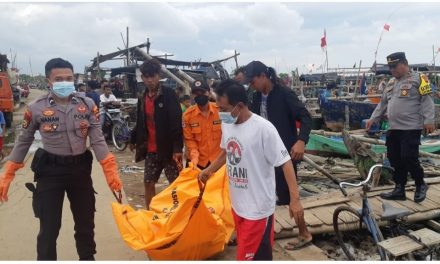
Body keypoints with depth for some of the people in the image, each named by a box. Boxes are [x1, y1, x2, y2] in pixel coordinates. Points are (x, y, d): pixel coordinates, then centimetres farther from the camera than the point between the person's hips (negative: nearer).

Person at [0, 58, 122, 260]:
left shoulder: (87, 105, -4)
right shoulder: (36, 108, -8)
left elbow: (98, 140, -3)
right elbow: (23, 142, 3)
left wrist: (111, 171, -12)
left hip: (80, 168, 2)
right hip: (50, 170, -2)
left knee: (86, 223, 15)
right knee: (49, 227, 2)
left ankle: (87, 259, 37)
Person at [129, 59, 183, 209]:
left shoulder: (169, 94, -10)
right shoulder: (143, 98, 9)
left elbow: (176, 122, -16)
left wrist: (177, 148, -22)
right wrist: (133, 140, 15)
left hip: (168, 148, -6)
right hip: (150, 150, 6)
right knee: (148, 183, 13)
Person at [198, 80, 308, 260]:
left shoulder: (263, 128, -22)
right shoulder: (227, 124, 0)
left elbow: (285, 162, -20)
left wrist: (295, 199, -24)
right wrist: (209, 170, 19)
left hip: (258, 207, -7)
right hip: (237, 204, 7)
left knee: (249, 257, 2)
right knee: (246, 252, 23)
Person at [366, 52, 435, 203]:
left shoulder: (417, 79, -4)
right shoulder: (391, 83, 18)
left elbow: (426, 100, -10)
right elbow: (383, 103, 23)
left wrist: (428, 120, -18)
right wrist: (373, 119, 18)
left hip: (411, 129, -7)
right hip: (393, 129, 7)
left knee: (409, 159, -7)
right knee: (395, 161, 9)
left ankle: (420, 186, 17)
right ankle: (399, 190, 19)